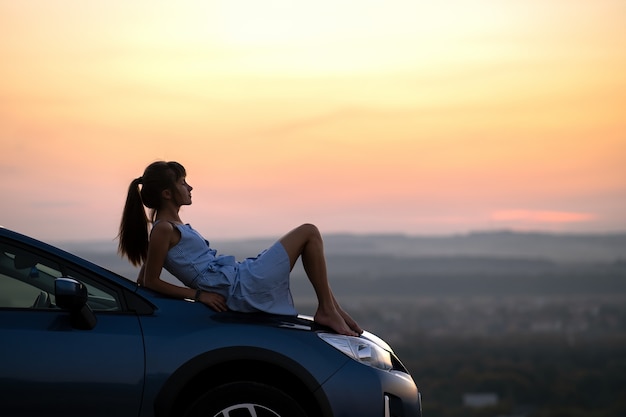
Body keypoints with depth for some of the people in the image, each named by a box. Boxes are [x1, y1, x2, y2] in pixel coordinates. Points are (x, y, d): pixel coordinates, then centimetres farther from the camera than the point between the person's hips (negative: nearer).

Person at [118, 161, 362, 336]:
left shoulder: (172, 227, 14)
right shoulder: (164, 230, -13)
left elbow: (144, 280, 18)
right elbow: (150, 281, -15)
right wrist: (197, 294, -15)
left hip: (241, 279, 10)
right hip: (242, 288, -10)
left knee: (308, 236, 23)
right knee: (309, 232, -6)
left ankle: (335, 311, 16)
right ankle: (326, 311, -2)